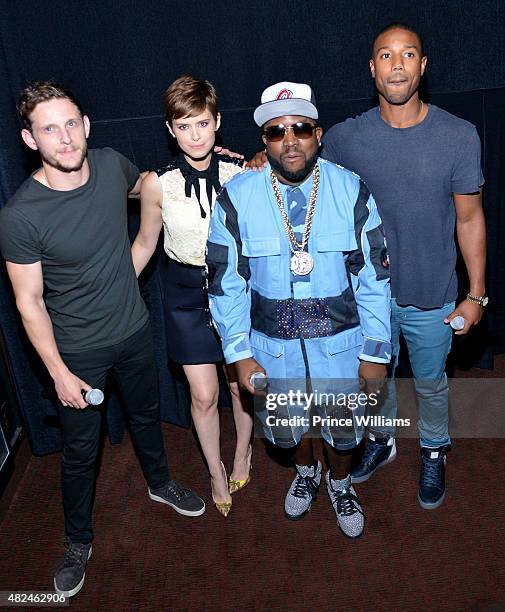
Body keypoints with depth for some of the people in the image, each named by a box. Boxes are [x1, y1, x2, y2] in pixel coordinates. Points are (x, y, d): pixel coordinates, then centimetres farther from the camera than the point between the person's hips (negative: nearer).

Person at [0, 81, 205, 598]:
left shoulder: (111, 165, -11)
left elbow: (148, 185, 15)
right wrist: (58, 372, -14)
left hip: (134, 331, 5)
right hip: (78, 352, -4)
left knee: (146, 416, 26)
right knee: (79, 451, 12)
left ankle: (159, 483, 55)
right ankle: (78, 542, 38)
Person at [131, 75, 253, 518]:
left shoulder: (241, 174, -13)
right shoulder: (158, 184, -13)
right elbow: (145, 244, 1)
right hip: (186, 293, 0)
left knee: (242, 382, 14)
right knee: (203, 394, 7)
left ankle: (243, 453, 45)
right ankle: (216, 472, 34)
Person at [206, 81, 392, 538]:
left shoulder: (351, 191, -14)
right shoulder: (237, 198, -14)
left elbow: (374, 276, -9)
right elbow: (227, 283, -7)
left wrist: (376, 351, -7)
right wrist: (239, 354, -8)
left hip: (340, 341, 0)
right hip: (272, 345, 1)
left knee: (341, 424, 19)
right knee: (287, 424, 23)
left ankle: (340, 483, 53)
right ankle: (306, 471, 58)